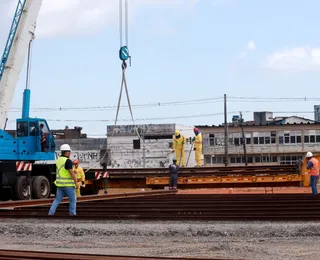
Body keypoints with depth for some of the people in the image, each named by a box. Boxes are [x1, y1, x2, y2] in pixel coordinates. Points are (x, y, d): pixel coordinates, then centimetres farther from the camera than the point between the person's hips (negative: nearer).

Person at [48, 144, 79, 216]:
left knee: (57, 200, 9)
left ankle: (50, 213, -1)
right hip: (68, 184, -7)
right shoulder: (68, 161, -17)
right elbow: (71, 173, -20)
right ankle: (72, 214, 9)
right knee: (73, 200, 6)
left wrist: (72, 172, 14)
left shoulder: (58, 160, 11)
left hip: (60, 184, 7)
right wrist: (76, 182, -14)